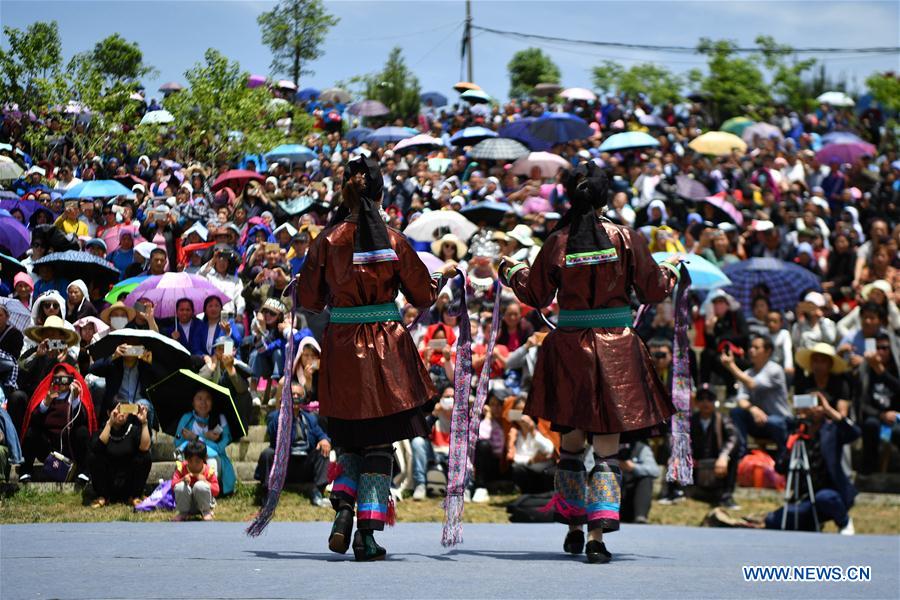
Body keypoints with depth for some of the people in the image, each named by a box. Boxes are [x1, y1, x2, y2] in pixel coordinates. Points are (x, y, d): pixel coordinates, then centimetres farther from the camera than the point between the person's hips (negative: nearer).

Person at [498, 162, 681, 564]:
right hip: (616, 349, -1)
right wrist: (670, 271, 26)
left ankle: (574, 529, 23)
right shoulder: (624, 238, -5)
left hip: (569, 347, 1)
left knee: (571, 443, 16)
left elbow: (536, 295, 9)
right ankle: (598, 535, -9)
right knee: (607, 446, 0)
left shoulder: (557, 243, -3)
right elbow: (654, 290, 3)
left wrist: (512, 271, 28)